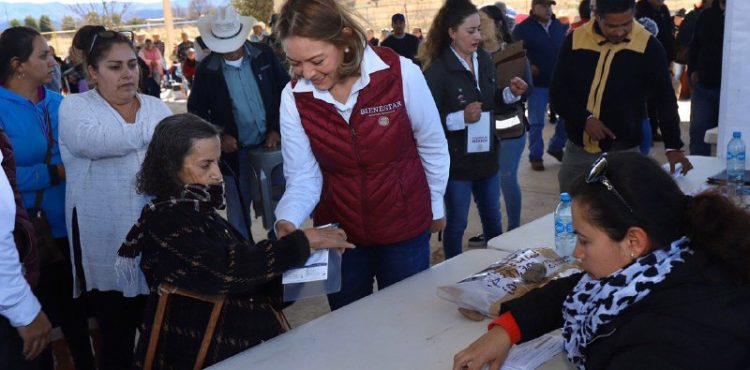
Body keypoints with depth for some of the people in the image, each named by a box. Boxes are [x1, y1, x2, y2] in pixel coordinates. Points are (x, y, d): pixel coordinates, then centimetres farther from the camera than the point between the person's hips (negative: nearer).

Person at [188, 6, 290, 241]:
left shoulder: (265, 55, -2)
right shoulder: (206, 69, -5)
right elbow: (196, 110, 2)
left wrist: (277, 129, -4)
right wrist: (218, 136, -12)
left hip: (272, 143, 1)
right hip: (236, 152, -1)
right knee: (238, 212, 7)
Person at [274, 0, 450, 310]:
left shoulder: (401, 73, -19)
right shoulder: (293, 97, -13)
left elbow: (432, 146, -5)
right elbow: (303, 176, -7)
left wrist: (435, 205, 6)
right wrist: (288, 220, -25)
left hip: (405, 227, -1)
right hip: (338, 233, 2)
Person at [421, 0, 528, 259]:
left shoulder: (484, 59, 3)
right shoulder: (437, 70, -17)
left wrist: (511, 93, -3)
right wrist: (461, 118, -30)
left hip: (486, 156, 6)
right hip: (456, 160, -6)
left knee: (493, 220, 20)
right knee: (456, 224, 10)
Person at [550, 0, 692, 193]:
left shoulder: (648, 46, -6)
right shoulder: (575, 40, -2)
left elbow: (665, 99, 1)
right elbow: (557, 92, 1)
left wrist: (673, 146, -7)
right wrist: (584, 119, -15)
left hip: (623, 151, -2)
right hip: (577, 149, 2)